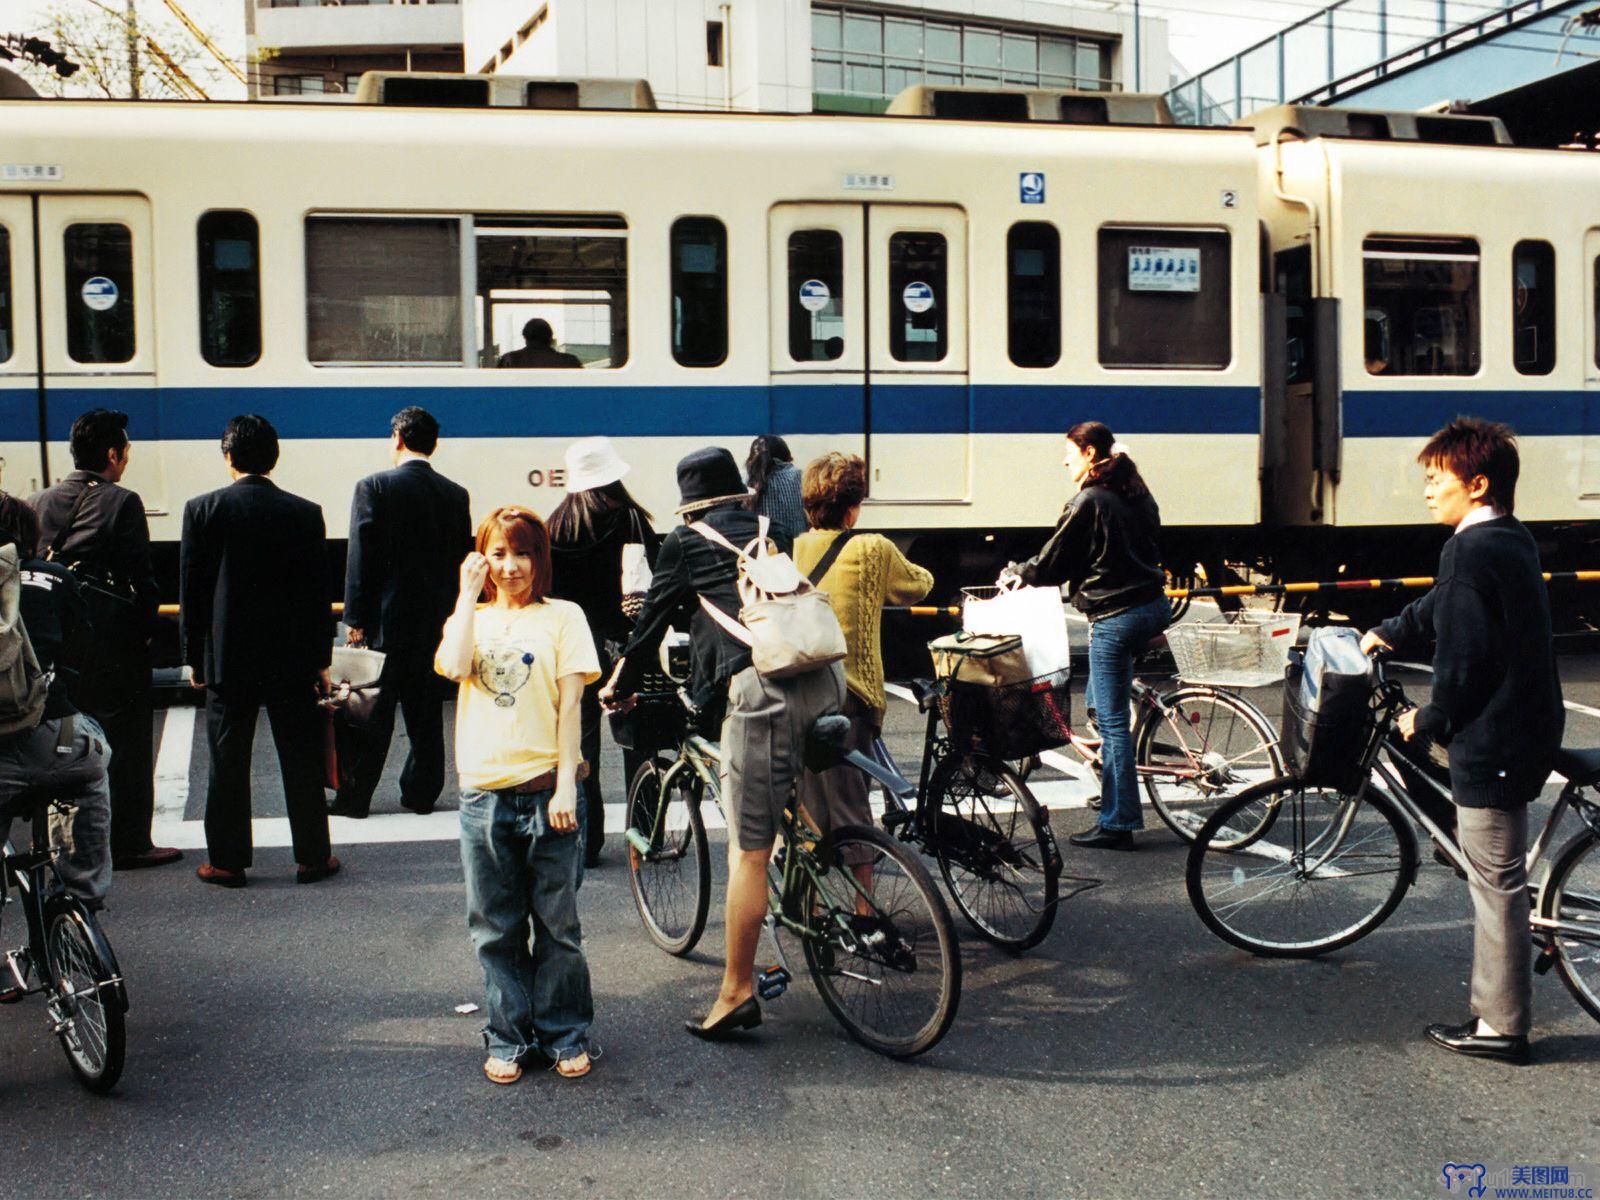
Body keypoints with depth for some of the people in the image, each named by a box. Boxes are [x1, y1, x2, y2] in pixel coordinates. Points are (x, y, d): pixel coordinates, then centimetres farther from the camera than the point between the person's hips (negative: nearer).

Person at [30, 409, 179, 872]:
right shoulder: (121, 502, -11)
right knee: (126, 744, 3)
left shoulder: (38, 503, 6)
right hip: (115, 644, -6)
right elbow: (141, 577, -13)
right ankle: (129, 844, 6)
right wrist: (146, 627, -1)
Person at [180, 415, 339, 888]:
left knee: (228, 764, 8)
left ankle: (227, 861, 13)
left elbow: (191, 590, -1)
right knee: (302, 760, 8)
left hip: (228, 658, 0)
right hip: (292, 657, 1)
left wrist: (195, 657, 8)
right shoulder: (305, 513, -3)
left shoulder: (203, 510, -5)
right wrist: (321, 660, 8)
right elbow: (319, 593, 0)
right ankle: (312, 857, 14)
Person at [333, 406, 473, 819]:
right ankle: (422, 792, 18)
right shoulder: (456, 495, 5)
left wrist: (355, 619, -7)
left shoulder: (374, 487, -10)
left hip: (388, 619, -4)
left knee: (374, 712, 3)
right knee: (427, 711, 12)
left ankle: (354, 797, 9)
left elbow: (361, 557, -11)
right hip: (437, 622, 4)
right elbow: (462, 561, 8)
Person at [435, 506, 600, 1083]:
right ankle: (508, 1039, 22)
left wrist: (565, 786, -10)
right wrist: (469, 594, -5)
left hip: (546, 790, -3)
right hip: (483, 793, 3)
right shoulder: (471, 618, 12)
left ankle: (566, 1035, 20)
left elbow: (569, 704, -3)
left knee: (558, 925, 6)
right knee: (496, 930, 10)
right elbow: (455, 667, -11)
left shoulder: (562, 617, 3)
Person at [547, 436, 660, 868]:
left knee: (581, 741, 9)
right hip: (624, 645, -2)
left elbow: (545, 590, 1)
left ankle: (585, 843, 10)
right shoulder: (630, 520, -9)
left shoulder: (556, 527, -2)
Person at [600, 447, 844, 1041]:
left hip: (760, 685, -6)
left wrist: (620, 685, 35)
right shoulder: (770, 534, 28)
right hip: (828, 676, 6)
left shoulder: (686, 542, 14)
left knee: (748, 849, -2)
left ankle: (737, 994, 2)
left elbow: (653, 619, 19)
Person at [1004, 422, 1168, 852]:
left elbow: (1051, 567, -9)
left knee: (1112, 721, -3)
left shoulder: (1088, 501, -13)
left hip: (1115, 618, -9)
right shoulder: (1137, 493, 12)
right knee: (1102, 702, 27)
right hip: (1154, 606, 9)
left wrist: (1015, 572, 12)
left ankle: (1117, 824, 1)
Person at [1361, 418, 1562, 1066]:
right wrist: (1391, 631, 42)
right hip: (1526, 727, 10)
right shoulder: (1513, 540, 12)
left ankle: (1501, 1026, 9)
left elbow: (1464, 656, -20)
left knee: (1496, 882, 0)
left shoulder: (1472, 549, -19)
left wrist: (1429, 719, -6)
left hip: (1491, 740, -10)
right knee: (1496, 877, 18)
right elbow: (1443, 606, 29)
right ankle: (1497, 1005, 29)